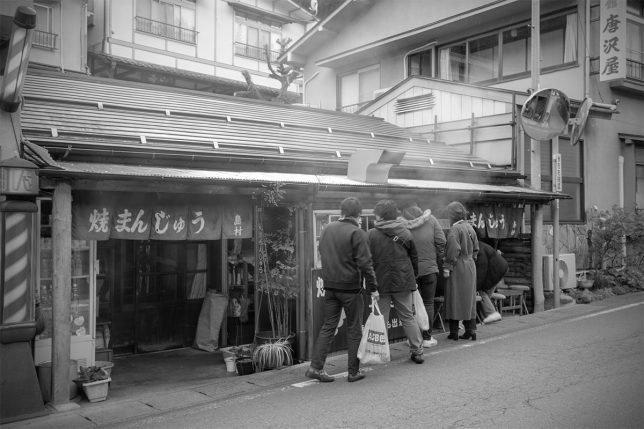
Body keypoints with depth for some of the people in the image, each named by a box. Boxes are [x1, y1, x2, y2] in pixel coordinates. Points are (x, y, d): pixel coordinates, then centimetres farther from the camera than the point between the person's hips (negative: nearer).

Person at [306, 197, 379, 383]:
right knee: (354, 329, 7)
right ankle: (354, 371, 14)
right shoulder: (356, 233, -13)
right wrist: (373, 287, -8)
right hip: (350, 287, -5)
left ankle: (316, 366, 7)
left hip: (330, 286, 5)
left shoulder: (326, 229, 7)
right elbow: (365, 263, -14)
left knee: (328, 326, 12)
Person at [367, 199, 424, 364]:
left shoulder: (371, 235, -8)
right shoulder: (405, 233, 3)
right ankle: (417, 351, 15)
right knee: (408, 317, 12)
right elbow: (414, 258, 9)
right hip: (403, 282, 3)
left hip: (381, 283, -3)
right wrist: (413, 278, 20)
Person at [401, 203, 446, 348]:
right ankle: (427, 338, 10)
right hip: (429, 268, 0)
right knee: (428, 303, 8)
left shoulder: (402, 225, -6)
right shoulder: (431, 220, -1)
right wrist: (438, 259, 10)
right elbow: (441, 242, -3)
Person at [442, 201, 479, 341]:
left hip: (458, 267, -7)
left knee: (454, 299, 1)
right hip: (470, 267, 8)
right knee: (469, 299, 14)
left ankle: (454, 332, 5)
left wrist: (447, 267, -17)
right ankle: (471, 330, 17)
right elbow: (476, 248, 14)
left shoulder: (455, 229, -15)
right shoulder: (470, 227, 9)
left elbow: (453, 251, -21)